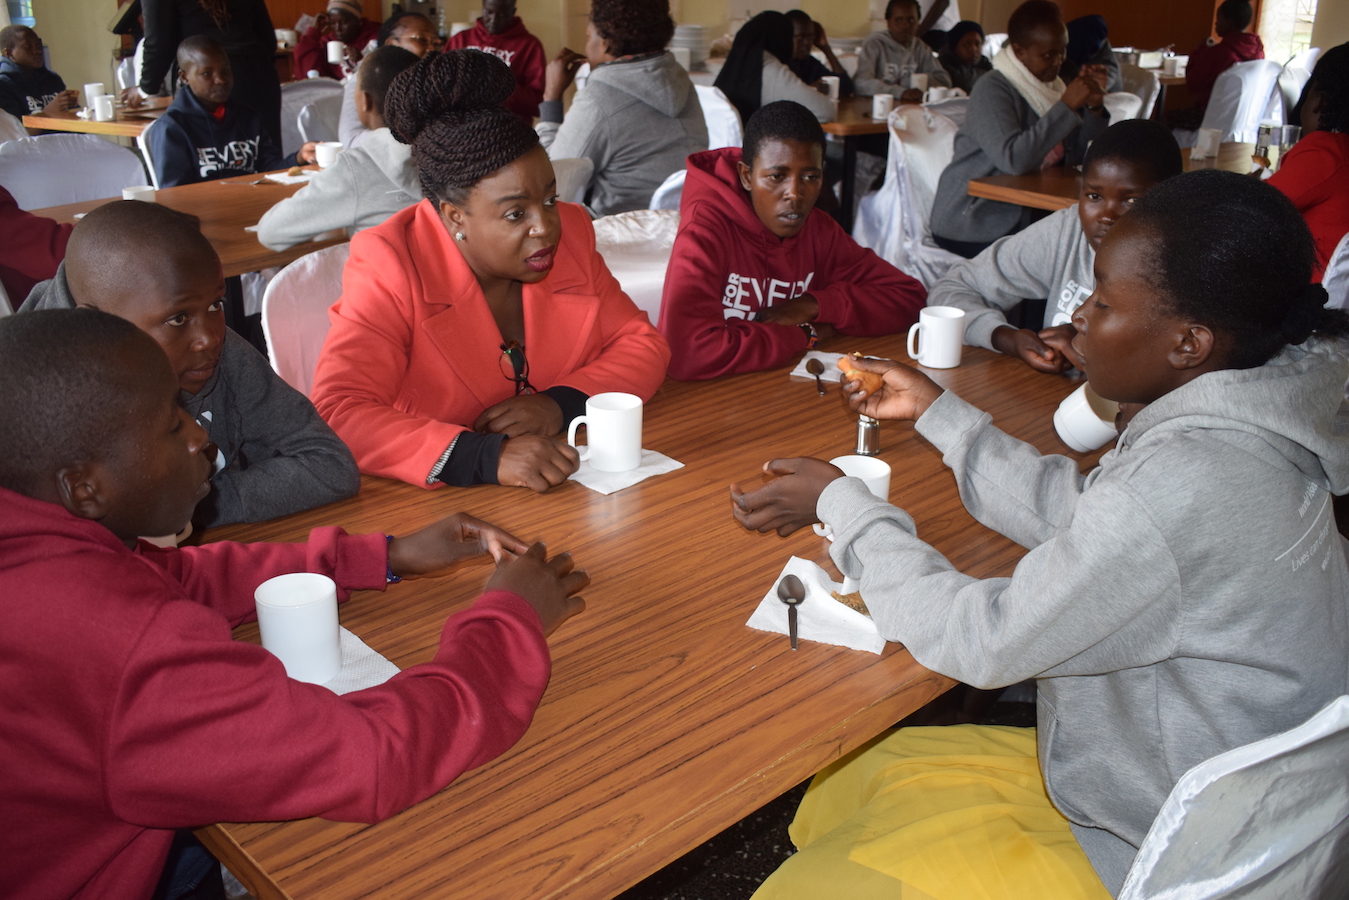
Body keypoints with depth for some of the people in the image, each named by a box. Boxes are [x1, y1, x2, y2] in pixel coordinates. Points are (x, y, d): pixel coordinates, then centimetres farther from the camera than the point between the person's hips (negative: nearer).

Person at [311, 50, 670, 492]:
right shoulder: (390, 268, -13)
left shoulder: (571, 232, 1)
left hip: (574, 493, 3)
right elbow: (337, 417, -23)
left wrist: (561, 404, -15)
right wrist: (487, 457, -36)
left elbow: (644, 345, 5)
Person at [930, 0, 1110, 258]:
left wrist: (1094, 107, -7)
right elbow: (1014, 159, -30)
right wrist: (1067, 106, -26)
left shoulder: (1048, 86, 10)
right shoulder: (992, 90, -14)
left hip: (1024, 216, 8)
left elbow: (1077, 157, 9)